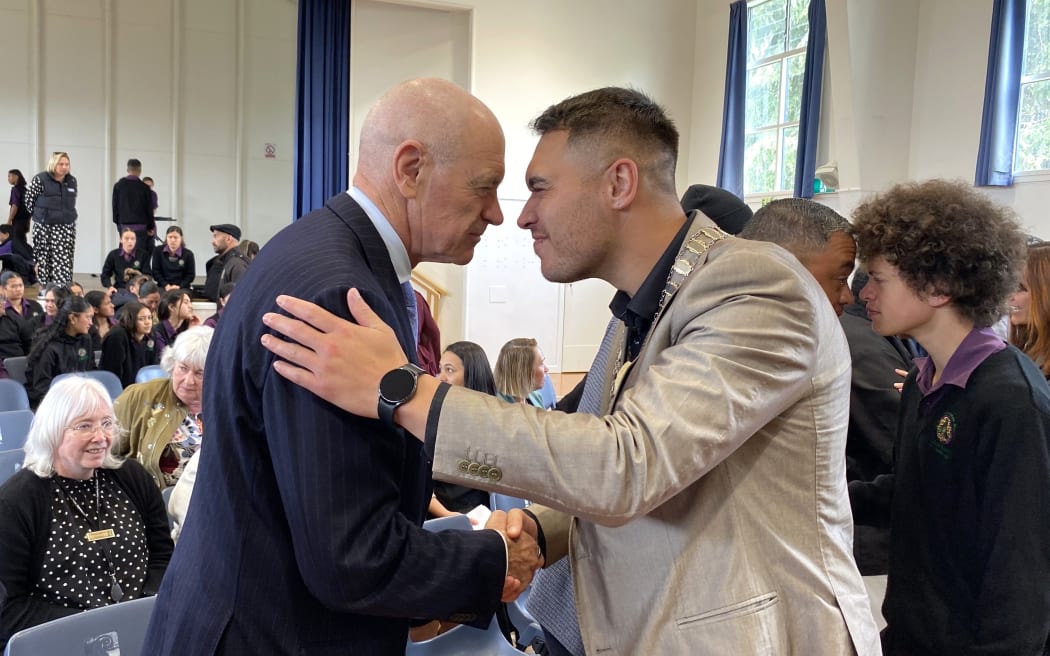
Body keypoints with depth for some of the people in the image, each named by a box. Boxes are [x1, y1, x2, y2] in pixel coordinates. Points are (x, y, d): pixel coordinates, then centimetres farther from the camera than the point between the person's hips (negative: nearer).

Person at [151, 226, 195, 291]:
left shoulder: (188, 254, 4)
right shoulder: (158, 251, 8)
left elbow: (191, 275, 4)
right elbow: (156, 271, 6)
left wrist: (179, 286, -11)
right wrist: (166, 285, -8)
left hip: (182, 288, -1)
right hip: (163, 287, 1)